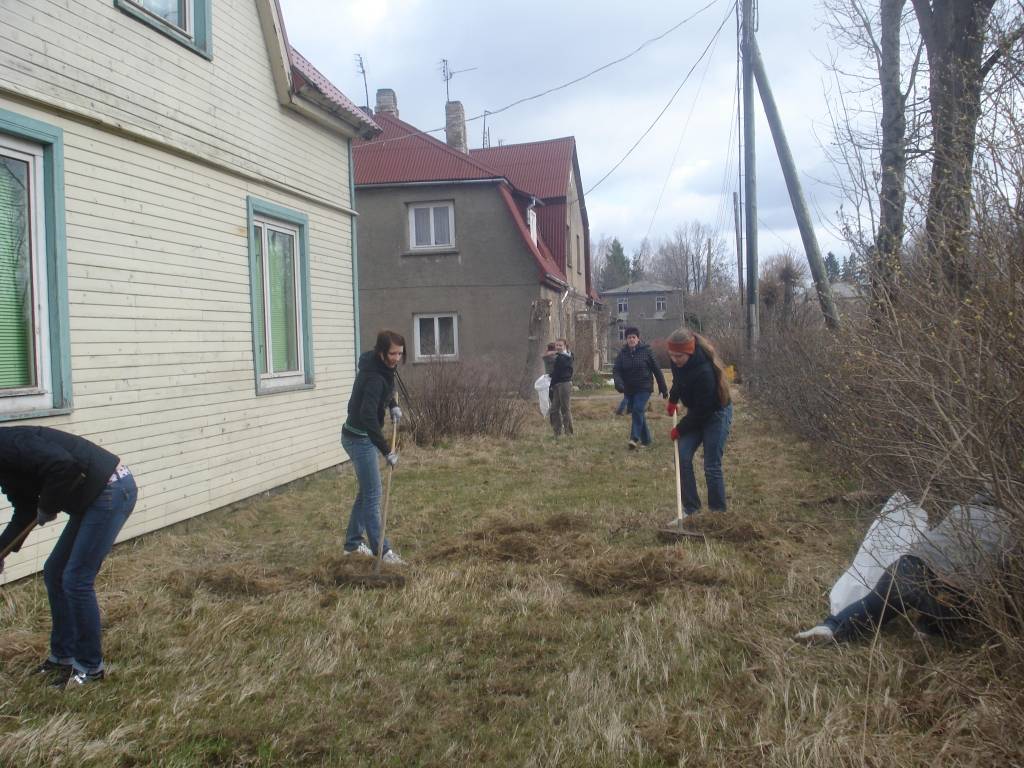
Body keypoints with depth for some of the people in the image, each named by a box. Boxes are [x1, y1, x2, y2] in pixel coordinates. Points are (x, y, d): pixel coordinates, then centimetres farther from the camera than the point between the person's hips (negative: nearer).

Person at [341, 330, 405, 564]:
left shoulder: (382, 368, 1)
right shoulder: (374, 377, -27)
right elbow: (368, 417, -35)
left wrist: (393, 405, 6)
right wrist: (387, 451, -34)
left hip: (362, 437, 10)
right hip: (359, 439, -10)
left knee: (366, 491, 17)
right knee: (373, 494, -5)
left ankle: (353, 543, 27)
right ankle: (381, 550, 2)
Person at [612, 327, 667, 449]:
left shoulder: (646, 351, -5)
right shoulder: (622, 353, 3)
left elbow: (657, 370, -1)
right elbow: (616, 370, -4)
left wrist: (663, 389, 1)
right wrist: (618, 383, -25)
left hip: (644, 388, -4)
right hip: (629, 389, 4)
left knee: (638, 410, -20)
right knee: (640, 414, 11)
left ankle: (635, 439, -23)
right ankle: (646, 439, 24)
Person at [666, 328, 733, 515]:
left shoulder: (704, 371, -35)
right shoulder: (677, 361, -11)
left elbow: (702, 410, -27)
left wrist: (680, 429, -17)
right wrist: (673, 400, 12)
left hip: (716, 413, -7)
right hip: (696, 412, 7)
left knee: (712, 466, -8)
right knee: (683, 457, -4)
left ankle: (718, 512, 6)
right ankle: (690, 508, 3)